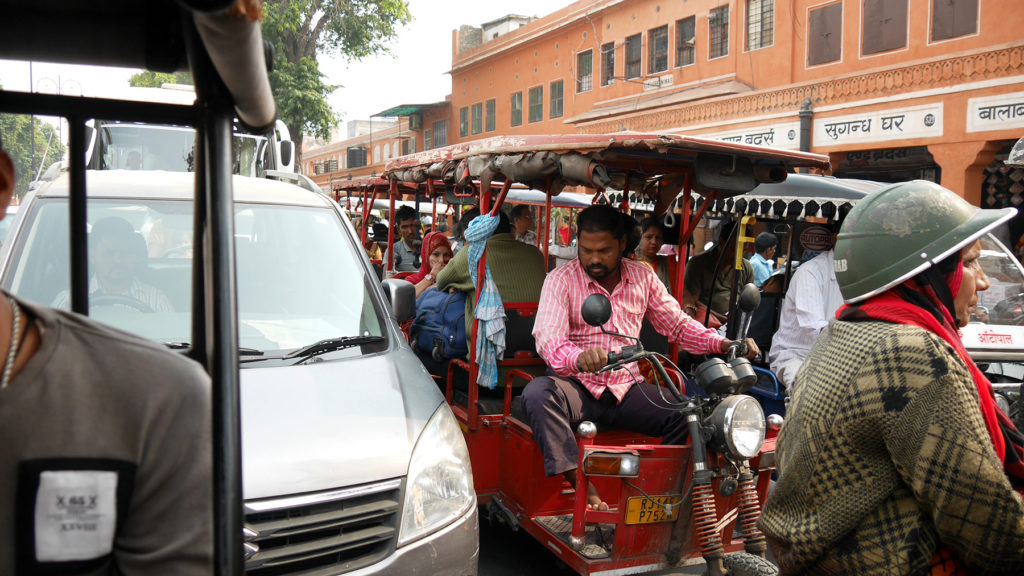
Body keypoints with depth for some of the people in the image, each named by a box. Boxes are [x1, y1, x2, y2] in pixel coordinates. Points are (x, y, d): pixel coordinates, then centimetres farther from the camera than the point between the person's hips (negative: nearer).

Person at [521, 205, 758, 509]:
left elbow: (676, 324, 14)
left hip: (627, 388, 3)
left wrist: (724, 344, -3)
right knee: (537, 393, -34)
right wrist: (579, 358, -43)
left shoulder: (642, 277, 8)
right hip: (578, 386, -3)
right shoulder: (561, 279, -5)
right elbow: (548, 338, -19)